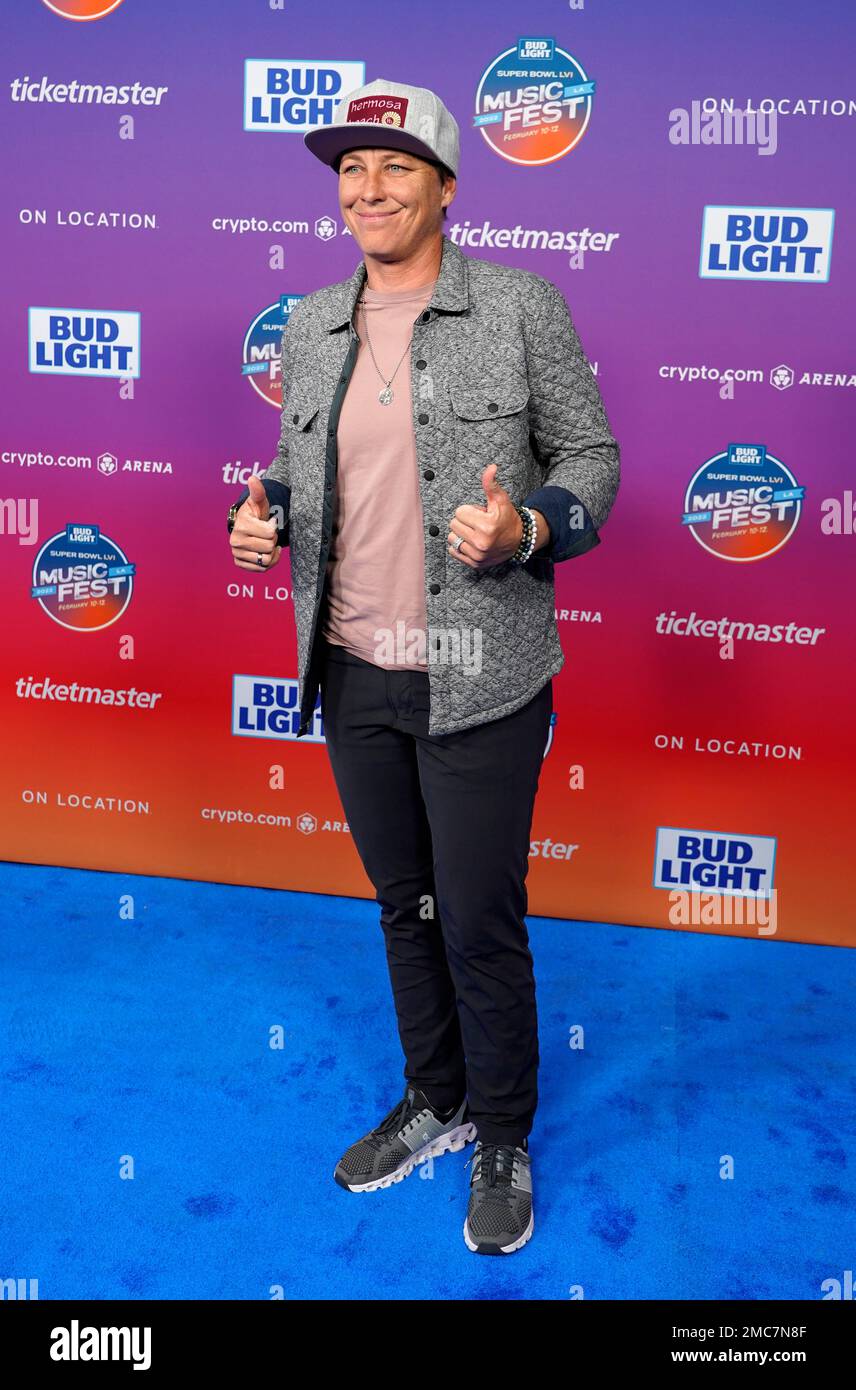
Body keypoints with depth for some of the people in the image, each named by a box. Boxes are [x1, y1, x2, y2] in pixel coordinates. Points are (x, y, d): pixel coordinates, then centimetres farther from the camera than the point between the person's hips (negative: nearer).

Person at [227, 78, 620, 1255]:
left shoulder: (521, 306, -5)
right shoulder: (310, 327, 10)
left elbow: (591, 455, -3)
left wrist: (524, 529, -22)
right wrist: (265, 517, -3)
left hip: (476, 681, -5)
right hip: (351, 674, 5)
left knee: (482, 926, 5)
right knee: (404, 905, 19)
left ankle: (504, 1141, 30)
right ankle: (433, 1103, 41)